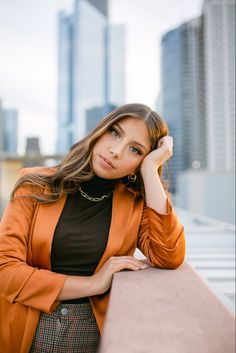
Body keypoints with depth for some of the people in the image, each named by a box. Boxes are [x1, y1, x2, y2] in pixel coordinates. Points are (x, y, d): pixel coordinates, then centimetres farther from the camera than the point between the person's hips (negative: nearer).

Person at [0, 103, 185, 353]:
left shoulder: (136, 202, -2)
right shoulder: (38, 186, -4)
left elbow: (170, 258, -18)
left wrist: (150, 170, -15)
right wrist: (91, 284, -14)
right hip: (26, 333, 0)